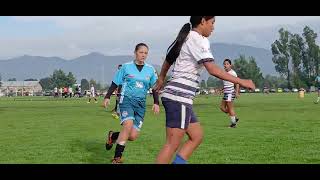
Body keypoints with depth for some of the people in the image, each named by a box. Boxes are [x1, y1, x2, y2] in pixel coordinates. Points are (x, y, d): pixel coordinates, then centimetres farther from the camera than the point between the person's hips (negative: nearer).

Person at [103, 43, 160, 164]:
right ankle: (117, 158, -19)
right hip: (126, 99, -4)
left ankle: (113, 136, 26)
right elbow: (115, 84, 6)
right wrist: (107, 97, -2)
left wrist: (156, 103, 1)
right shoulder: (126, 67, 1)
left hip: (141, 103, 4)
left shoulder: (150, 70, 8)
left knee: (133, 136, -6)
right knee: (128, 125, -29)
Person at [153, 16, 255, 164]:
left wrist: (161, 80, 45)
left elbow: (167, 60, 30)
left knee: (197, 136, 13)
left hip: (175, 96, 10)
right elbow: (213, 70, -20)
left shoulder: (185, 38, 18)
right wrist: (241, 82, -16)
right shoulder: (198, 40, -10)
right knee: (172, 144, -8)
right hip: (180, 97, -10)